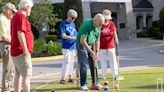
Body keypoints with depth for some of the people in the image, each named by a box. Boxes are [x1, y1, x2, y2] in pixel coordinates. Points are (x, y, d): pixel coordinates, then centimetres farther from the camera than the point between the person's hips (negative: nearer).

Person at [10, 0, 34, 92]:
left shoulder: (16, 16, 18)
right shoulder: (21, 16, -14)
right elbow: (20, 33, -24)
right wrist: (25, 50, -23)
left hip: (17, 51, 10)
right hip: (21, 52, -10)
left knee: (18, 75, 10)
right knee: (27, 75, -11)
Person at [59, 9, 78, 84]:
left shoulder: (73, 24, 15)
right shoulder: (63, 24, -5)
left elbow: (75, 35, 17)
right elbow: (63, 36, -14)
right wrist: (74, 38, -22)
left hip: (73, 46, 7)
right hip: (66, 46, -7)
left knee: (71, 62, 9)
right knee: (67, 61, -13)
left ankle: (70, 77, 15)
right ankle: (63, 78, -10)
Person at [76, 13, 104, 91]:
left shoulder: (98, 27, -5)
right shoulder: (87, 25, -28)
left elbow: (97, 40, 5)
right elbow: (82, 41, -27)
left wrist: (97, 52, -3)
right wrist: (91, 52, -23)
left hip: (90, 45, 7)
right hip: (81, 44, -7)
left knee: (93, 64, 1)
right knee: (83, 64, -10)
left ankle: (95, 83, 4)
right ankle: (83, 85, -3)